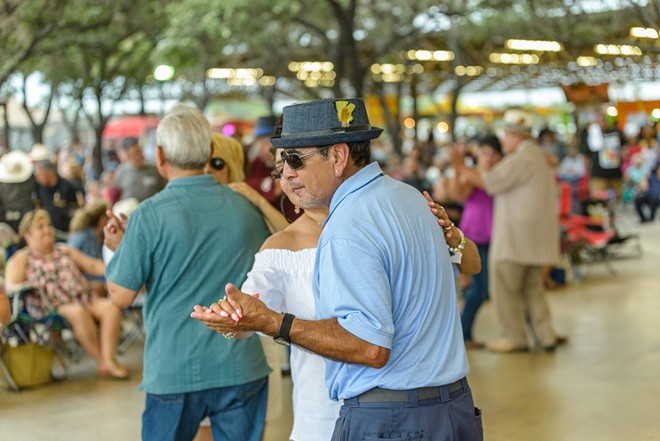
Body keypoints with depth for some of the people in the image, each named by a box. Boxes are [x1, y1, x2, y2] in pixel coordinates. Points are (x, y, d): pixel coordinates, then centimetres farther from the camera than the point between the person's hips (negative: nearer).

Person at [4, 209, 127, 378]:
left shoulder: (65, 250, 26)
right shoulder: (21, 259, 11)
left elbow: (92, 265, 20)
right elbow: (11, 286, -2)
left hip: (84, 300, 5)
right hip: (51, 306, -5)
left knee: (111, 306, -23)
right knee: (78, 313, -36)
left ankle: (109, 360, -33)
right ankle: (101, 361, -26)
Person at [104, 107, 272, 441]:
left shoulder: (150, 215, -12)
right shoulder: (246, 209, 0)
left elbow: (121, 296, -8)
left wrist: (118, 246, 9)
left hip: (173, 372, -2)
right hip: (242, 368, 3)